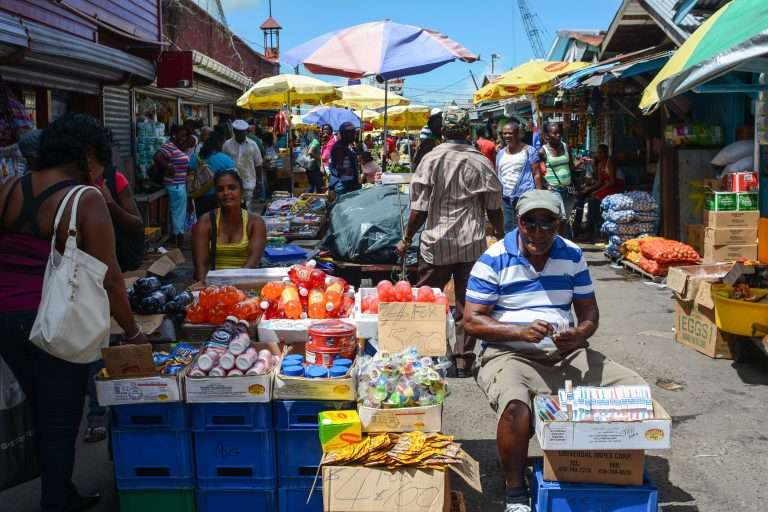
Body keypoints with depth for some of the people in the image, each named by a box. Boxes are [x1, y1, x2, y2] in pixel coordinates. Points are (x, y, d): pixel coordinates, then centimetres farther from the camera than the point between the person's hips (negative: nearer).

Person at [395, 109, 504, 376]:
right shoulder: (480, 162, 0)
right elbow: (494, 208, 6)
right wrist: (501, 238, 20)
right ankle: (463, 361, 11)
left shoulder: (431, 159, -5)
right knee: (466, 304, 8)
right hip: (472, 244, 1)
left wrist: (406, 240, 7)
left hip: (436, 244, -1)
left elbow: (419, 208, -5)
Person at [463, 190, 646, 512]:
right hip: (509, 354, -4)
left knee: (636, 388, -8)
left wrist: (579, 335, -15)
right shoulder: (493, 260, -7)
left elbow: (589, 311, 10)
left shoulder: (572, 256, 7)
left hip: (566, 354, 5)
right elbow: (472, 320, -9)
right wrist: (521, 331, -25)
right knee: (514, 403, -37)